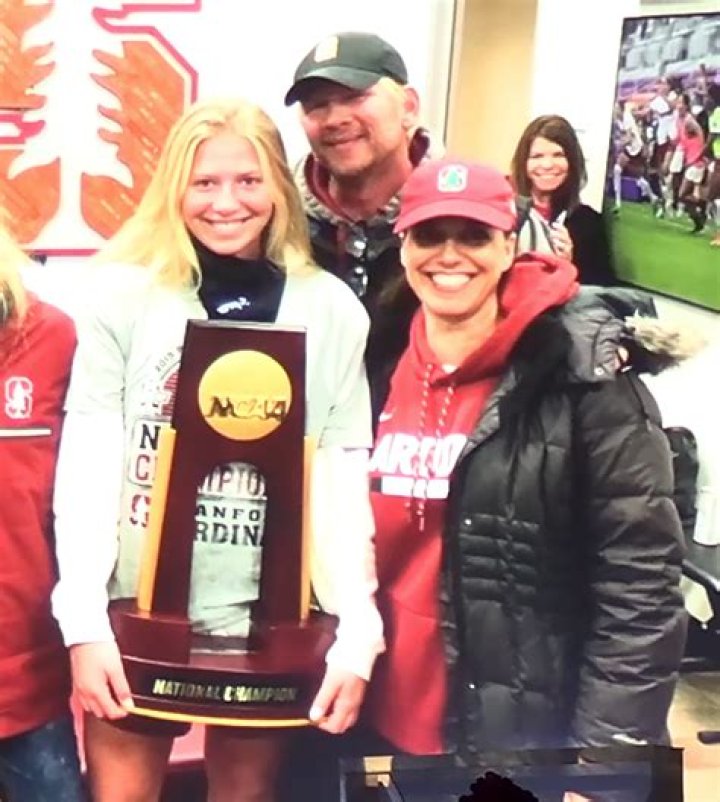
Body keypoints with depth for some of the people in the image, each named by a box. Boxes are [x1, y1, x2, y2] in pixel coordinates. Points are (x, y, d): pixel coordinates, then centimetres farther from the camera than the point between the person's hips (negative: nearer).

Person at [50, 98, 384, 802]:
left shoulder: (331, 310, 1)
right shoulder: (125, 292, -1)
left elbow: (345, 481, -1)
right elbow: (87, 465, -5)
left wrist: (356, 633, -8)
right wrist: (84, 623, -11)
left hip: (266, 615, 1)